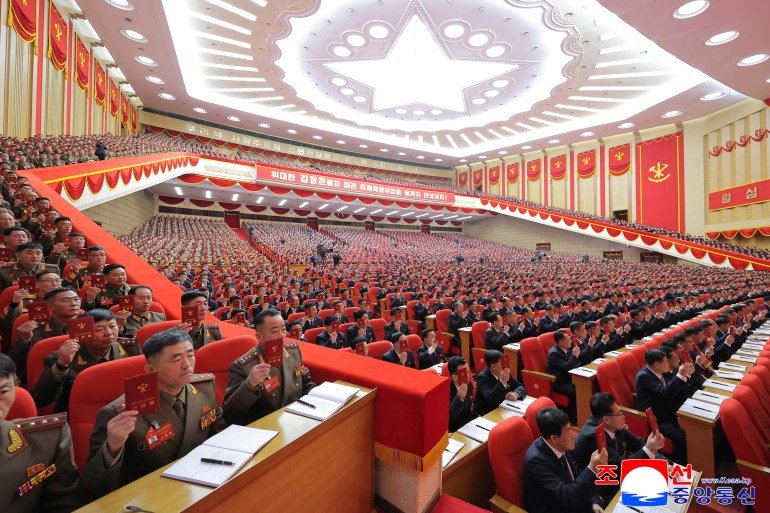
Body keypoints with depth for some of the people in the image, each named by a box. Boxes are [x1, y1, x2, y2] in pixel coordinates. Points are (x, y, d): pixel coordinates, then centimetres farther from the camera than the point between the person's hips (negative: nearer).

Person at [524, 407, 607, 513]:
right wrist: (592, 469, -34)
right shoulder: (536, 460, -31)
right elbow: (567, 497, -30)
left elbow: (577, 475, 8)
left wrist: (592, 502, -4)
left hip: (573, 504, 7)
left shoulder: (560, 446, -8)